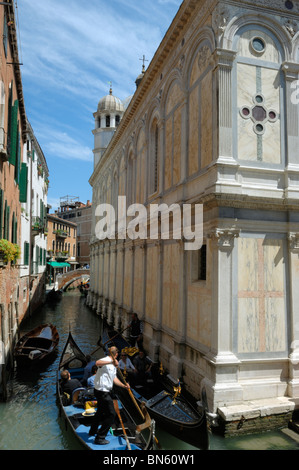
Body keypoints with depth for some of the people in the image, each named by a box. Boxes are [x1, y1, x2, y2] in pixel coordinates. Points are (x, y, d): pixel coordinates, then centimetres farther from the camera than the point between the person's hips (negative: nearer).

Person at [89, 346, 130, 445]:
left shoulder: (113, 365, 13)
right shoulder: (106, 361, -19)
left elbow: (114, 378, 12)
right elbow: (97, 363, -42)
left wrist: (124, 385, 0)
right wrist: (112, 361, -47)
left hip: (106, 392, 10)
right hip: (102, 392, -10)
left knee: (101, 411, 27)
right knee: (111, 414, -6)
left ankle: (93, 431, 47)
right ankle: (100, 438, 2)